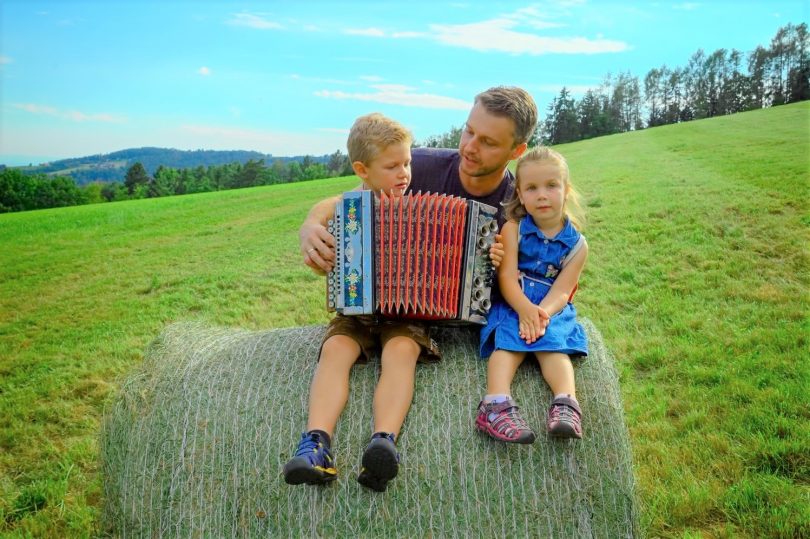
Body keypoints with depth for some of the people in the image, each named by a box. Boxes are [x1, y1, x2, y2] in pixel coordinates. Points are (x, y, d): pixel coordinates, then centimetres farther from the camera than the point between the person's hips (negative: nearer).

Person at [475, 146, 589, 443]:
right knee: (509, 340, -28)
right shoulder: (513, 229, -1)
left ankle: (566, 403, -45)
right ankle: (497, 403, -47)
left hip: (551, 310, 1)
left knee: (553, 341, -28)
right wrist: (525, 309, -29)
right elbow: (507, 277, -10)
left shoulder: (577, 244, 2)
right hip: (511, 305, -1)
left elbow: (561, 291, -7)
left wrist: (542, 313, -29)